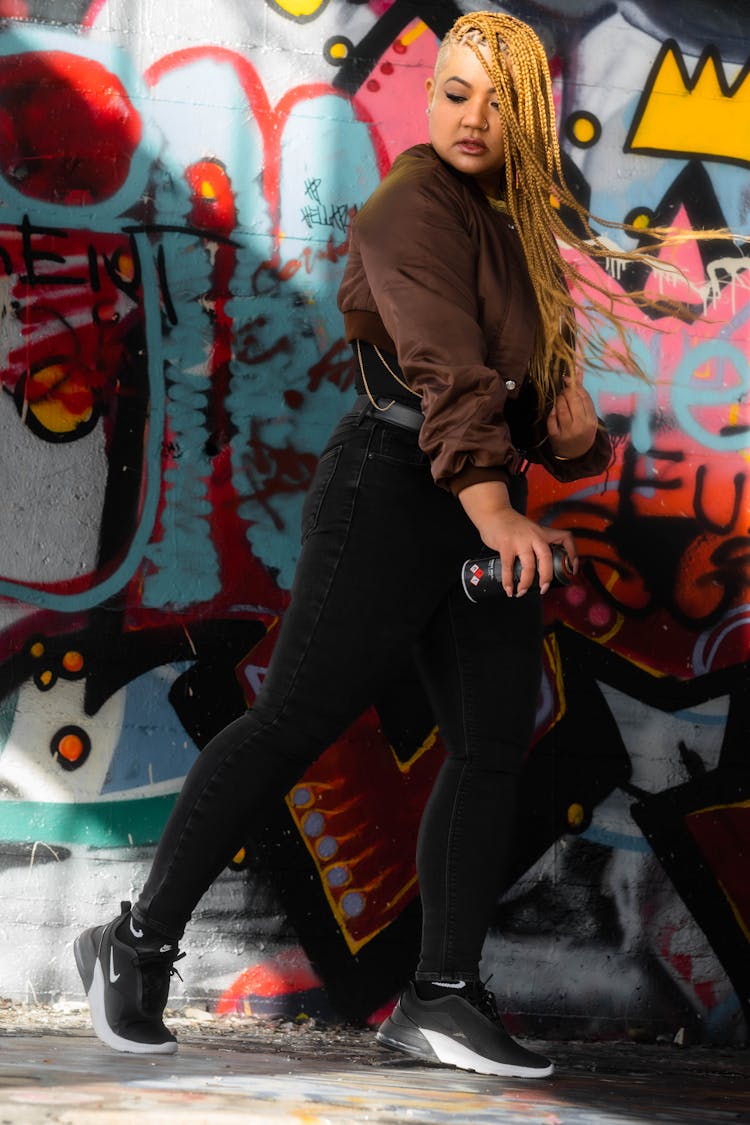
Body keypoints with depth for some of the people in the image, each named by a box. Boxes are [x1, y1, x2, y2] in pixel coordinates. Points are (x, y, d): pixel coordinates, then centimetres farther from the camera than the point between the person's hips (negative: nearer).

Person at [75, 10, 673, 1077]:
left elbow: (534, 371, 25)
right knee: (298, 715, -9)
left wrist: (572, 414, 0)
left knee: (494, 742, 1)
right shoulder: (417, 203, -9)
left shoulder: (520, 222, 18)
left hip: (487, 502, 9)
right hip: (394, 482, -9)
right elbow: (447, 367, -23)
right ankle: (139, 942, 0)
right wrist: (492, 509, -35)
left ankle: (443, 995, 5)